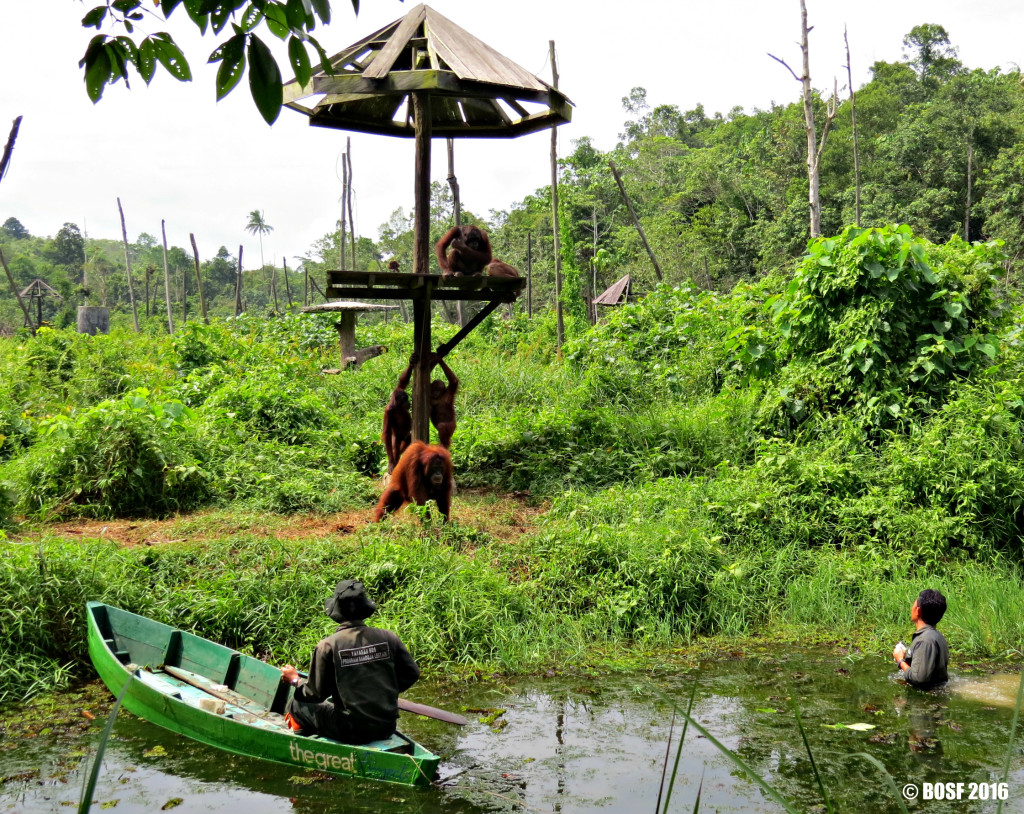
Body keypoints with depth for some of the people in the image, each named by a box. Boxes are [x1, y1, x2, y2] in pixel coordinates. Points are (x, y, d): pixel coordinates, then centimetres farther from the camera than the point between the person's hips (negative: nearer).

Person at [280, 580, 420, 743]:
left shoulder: (328, 646, -12)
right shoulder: (388, 638, -3)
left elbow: (316, 694, -5)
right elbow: (412, 673, 5)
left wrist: (295, 679, 14)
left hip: (352, 731, -4)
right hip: (387, 728, 4)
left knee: (296, 705, 17)